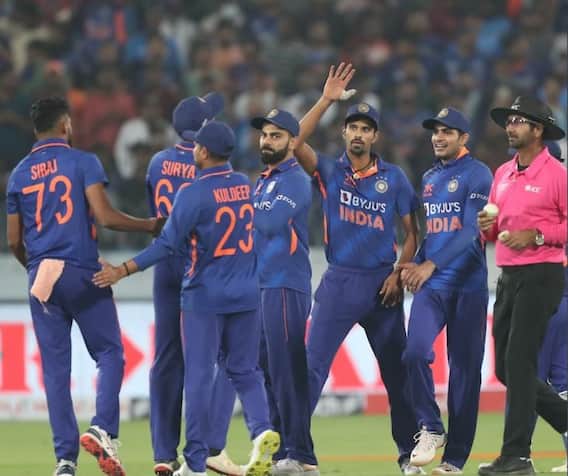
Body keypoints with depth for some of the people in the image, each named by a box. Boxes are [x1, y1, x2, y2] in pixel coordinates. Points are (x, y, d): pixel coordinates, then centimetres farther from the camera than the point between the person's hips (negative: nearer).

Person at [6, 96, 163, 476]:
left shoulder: (20, 174, 11)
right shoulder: (83, 162, -2)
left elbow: (14, 241, 12)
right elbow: (105, 217, -12)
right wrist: (149, 226, 2)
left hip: (41, 276, 4)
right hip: (83, 274, -4)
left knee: (55, 368, 5)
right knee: (110, 354, 5)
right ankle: (103, 429, -17)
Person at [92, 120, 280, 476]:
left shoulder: (193, 194, -14)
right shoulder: (246, 186, 4)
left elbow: (169, 244, -16)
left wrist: (124, 271, -12)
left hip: (205, 297, -5)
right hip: (246, 296, 5)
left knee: (199, 376, 1)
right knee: (245, 370, 12)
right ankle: (262, 429, -13)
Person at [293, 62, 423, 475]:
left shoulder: (393, 177, 5)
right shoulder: (329, 172, 4)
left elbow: (412, 232, 7)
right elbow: (296, 143, -14)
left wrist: (399, 275, -6)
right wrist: (327, 100, -16)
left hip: (382, 284, 1)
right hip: (339, 283, -1)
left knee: (396, 371, 7)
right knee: (313, 365, -9)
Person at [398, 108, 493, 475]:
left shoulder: (477, 175, -4)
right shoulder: (429, 179, 18)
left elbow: (471, 229, -14)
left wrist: (432, 264, -23)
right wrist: (415, 266, 4)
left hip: (468, 286, -5)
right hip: (431, 285, 5)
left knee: (465, 368, -1)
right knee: (416, 352, -16)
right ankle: (431, 428, 1)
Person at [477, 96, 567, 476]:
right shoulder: (502, 174, 16)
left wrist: (537, 236, -20)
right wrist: (488, 226, 0)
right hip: (508, 276, 8)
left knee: (519, 362, -12)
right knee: (506, 367, 9)